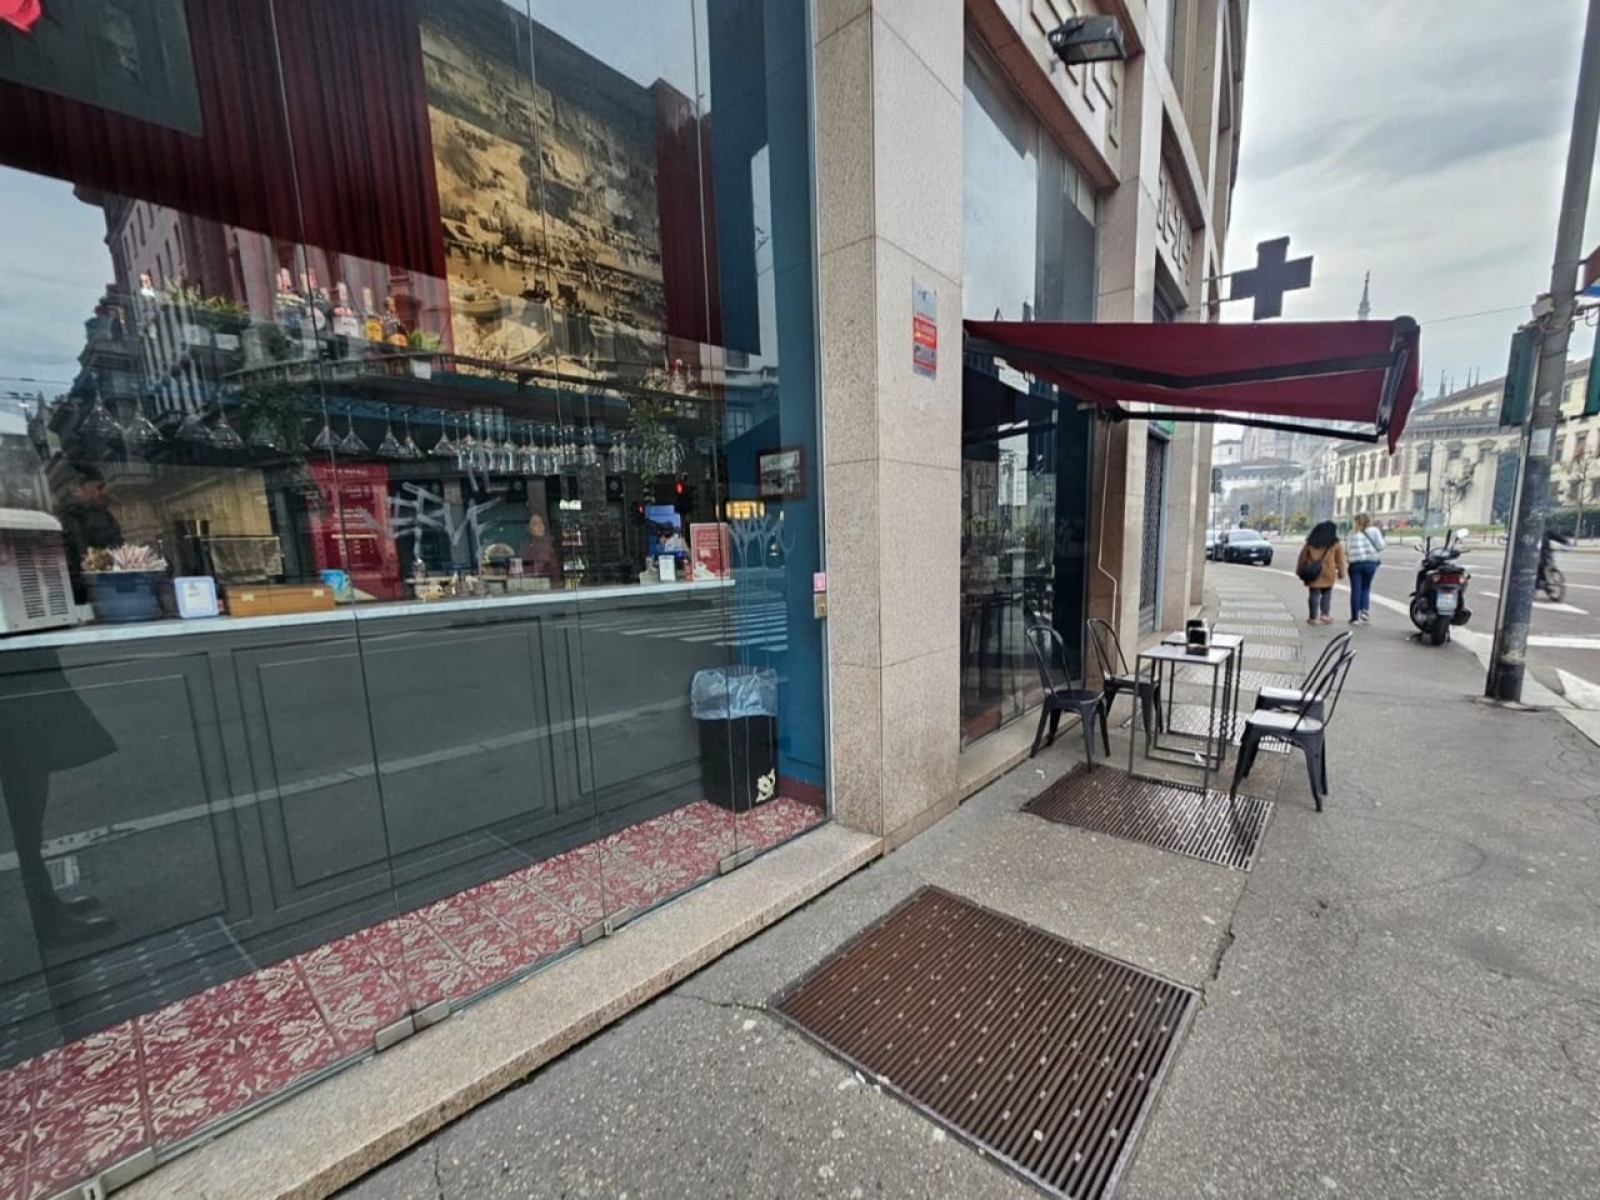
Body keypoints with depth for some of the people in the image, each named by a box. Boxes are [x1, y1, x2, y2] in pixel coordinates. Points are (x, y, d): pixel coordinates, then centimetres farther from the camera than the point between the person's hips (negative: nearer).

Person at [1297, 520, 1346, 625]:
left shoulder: (1311, 542, 8)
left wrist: (1299, 570, 13)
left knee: (1314, 594, 2)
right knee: (1326, 593, 14)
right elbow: (1340, 559, 4)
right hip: (1328, 573, 0)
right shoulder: (1335, 543, 4)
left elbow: (1303, 557, 8)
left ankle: (1314, 617, 3)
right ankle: (1325, 615, 8)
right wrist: (1341, 572, 11)